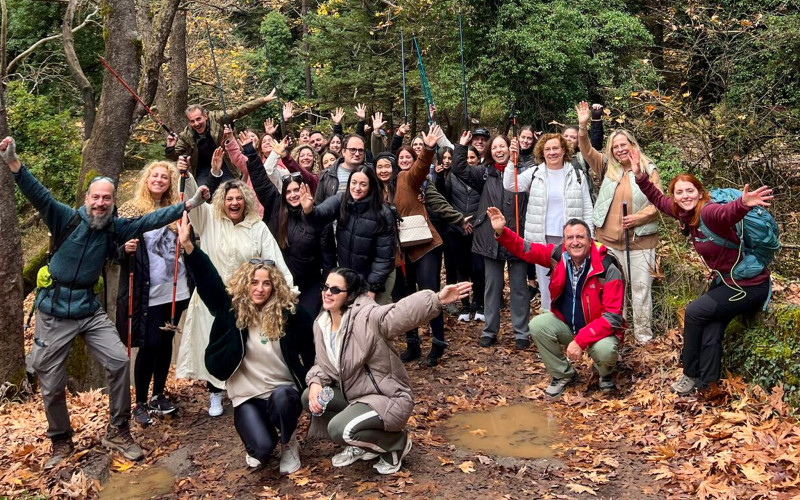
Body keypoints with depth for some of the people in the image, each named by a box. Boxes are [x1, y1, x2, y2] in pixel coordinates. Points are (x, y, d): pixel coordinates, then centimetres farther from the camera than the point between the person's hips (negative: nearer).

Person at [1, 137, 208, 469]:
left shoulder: (115, 228, 0)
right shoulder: (66, 218, -10)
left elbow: (150, 221, -2)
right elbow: (39, 195, -23)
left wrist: (188, 204, -9)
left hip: (90, 310, 3)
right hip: (53, 311, -3)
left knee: (119, 362, -10)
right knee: (52, 385, 5)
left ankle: (117, 432, 9)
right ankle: (61, 443, 28)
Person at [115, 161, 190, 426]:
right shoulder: (130, 210, -2)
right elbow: (118, 251, -2)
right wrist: (126, 249, -23)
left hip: (175, 288, 4)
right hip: (148, 292, -4)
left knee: (166, 342, 11)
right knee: (149, 345, -4)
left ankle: (158, 396, 25)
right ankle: (140, 403, 10)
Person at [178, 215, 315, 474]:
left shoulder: (288, 313, -8)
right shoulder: (232, 308, -7)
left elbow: (309, 348, 2)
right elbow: (208, 279, -16)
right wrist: (188, 245, -28)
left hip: (284, 390, 0)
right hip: (247, 394, 0)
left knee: (281, 396, -36)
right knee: (261, 448, -21)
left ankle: (288, 443, -3)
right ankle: (262, 442, 20)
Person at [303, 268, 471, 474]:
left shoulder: (366, 317, -24)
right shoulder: (321, 323, 1)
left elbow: (402, 312, -41)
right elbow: (323, 363, 13)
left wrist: (436, 300, -59)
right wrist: (316, 382, -10)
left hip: (386, 397, -8)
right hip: (354, 394, 9)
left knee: (339, 429, -26)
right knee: (309, 398, 1)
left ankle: (397, 442, 2)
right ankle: (361, 445, 15)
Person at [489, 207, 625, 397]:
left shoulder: (608, 269, -23)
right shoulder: (558, 254, -11)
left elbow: (612, 317, -26)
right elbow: (525, 249, -1)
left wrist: (580, 341, -35)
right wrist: (501, 231, -20)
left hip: (599, 329, -4)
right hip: (565, 325, 5)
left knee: (605, 350, -35)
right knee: (538, 325, -21)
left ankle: (606, 374, 6)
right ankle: (563, 374, 2)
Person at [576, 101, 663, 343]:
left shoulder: (648, 169, 0)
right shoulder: (608, 167, 7)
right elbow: (587, 151, -3)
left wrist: (638, 217, -17)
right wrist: (583, 126, -17)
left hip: (640, 240, -2)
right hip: (608, 239, 3)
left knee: (641, 286, 3)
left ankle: (643, 333, 13)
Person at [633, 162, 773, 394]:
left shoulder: (708, 212, -25)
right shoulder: (686, 213, 0)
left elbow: (727, 213, -49)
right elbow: (658, 199, 16)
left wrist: (744, 203, -70)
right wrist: (640, 176, 7)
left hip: (748, 286, -8)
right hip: (724, 280, 8)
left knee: (694, 312, -8)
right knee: (710, 334, 2)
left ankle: (691, 375, 10)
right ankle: (706, 384, 14)